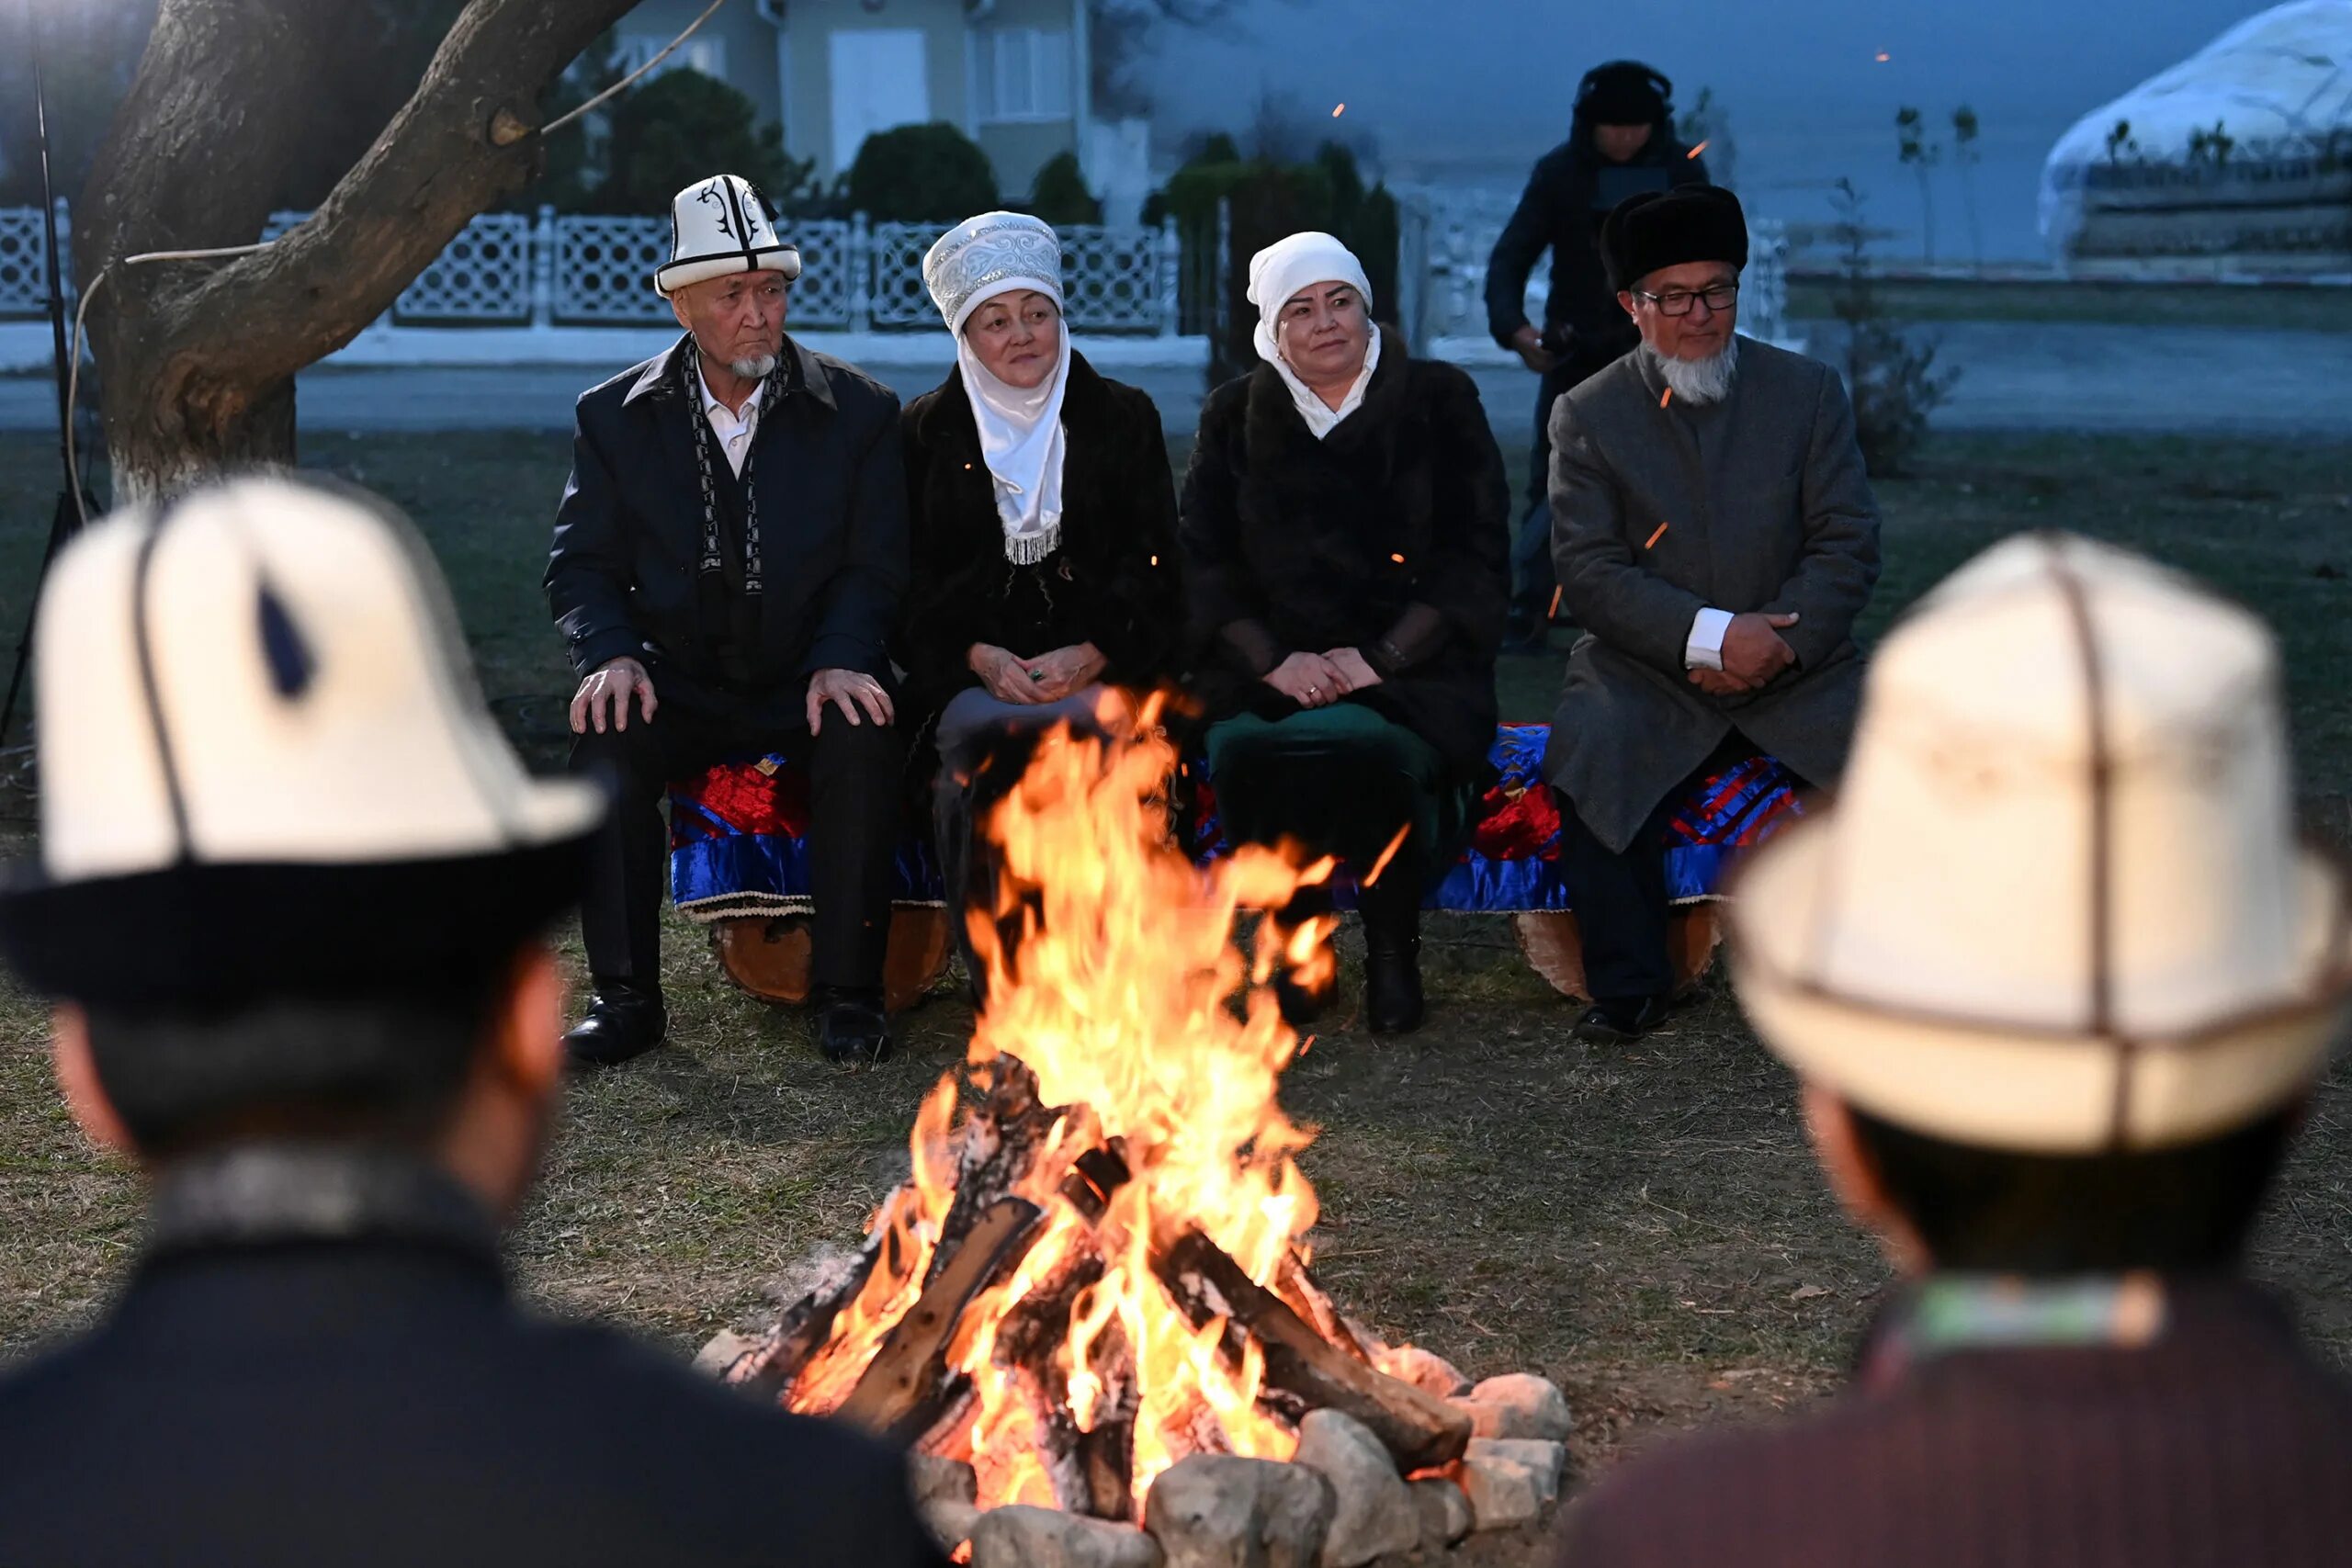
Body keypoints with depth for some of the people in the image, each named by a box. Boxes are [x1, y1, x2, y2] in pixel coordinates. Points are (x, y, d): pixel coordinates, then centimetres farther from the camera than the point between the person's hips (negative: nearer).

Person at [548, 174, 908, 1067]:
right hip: (679, 684, 1)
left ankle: (847, 991, -20)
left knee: (864, 737, -33)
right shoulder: (617, 417, 4)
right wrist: (610, 655, -18)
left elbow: (874, 567, -1)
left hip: (812, 684, -1)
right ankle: (625, 995, -18)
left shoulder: (858, 412, 2)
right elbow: (583, 565, 3)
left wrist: (841, 661, -20)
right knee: (606, 736, -29)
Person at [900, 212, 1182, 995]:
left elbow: (1153, 570, 8)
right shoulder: (926, 431, 15)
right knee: (979, 737, -36)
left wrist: (1090, 654, -10)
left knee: (1096, 727, -37)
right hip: (970, 672, 0)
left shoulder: (1124, 418, 14)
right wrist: (978, 655, -10)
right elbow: (911, 579, 9)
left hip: (1098, 667, 0)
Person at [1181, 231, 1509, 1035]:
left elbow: (1474, 557, 1)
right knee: (1241, 748, -32)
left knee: (1370, 744, -35)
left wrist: (1377, 659, -11)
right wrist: (1274, 661, -11)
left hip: (1409, 669, -2)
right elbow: (1204, 563, 7)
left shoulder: (1439, 400, 7)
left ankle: (1393, 948, -11)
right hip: (1271, 673, 2)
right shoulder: (1234, 416, 13)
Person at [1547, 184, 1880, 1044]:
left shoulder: (1808, 391, 7)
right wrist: (1710, 635, -20)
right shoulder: (1587, 415, 4)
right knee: (1587, 756, -31)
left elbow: (1847, 545, 1)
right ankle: (1628, 987, -15)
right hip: (1646, 675, -1)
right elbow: (1590, 571, -6)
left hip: (1794, 669, 1)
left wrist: (1777, 642, -15)